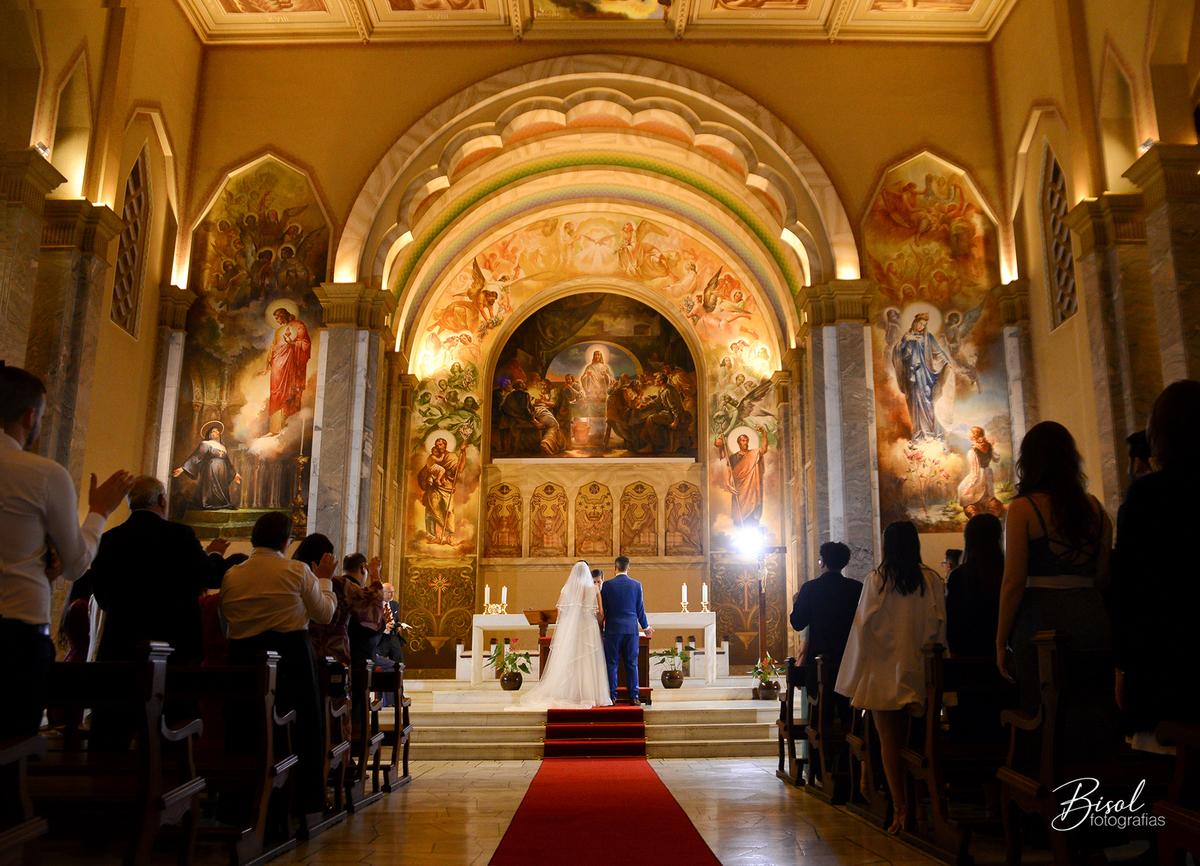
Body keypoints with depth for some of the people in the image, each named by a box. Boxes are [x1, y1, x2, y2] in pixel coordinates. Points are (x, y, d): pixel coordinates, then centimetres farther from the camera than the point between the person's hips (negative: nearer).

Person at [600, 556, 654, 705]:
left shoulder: (607, 585, -4)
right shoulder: (636, 585, 1)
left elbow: (602, 609, 1)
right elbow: (640, 609, 6)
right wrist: (646, 627, 21)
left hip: (612, 629, -2)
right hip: (631, 629, 2)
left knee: (612, 664, 4)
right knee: (632, 663, 6)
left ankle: (612, 697, 6)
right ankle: (634, 697, 6)